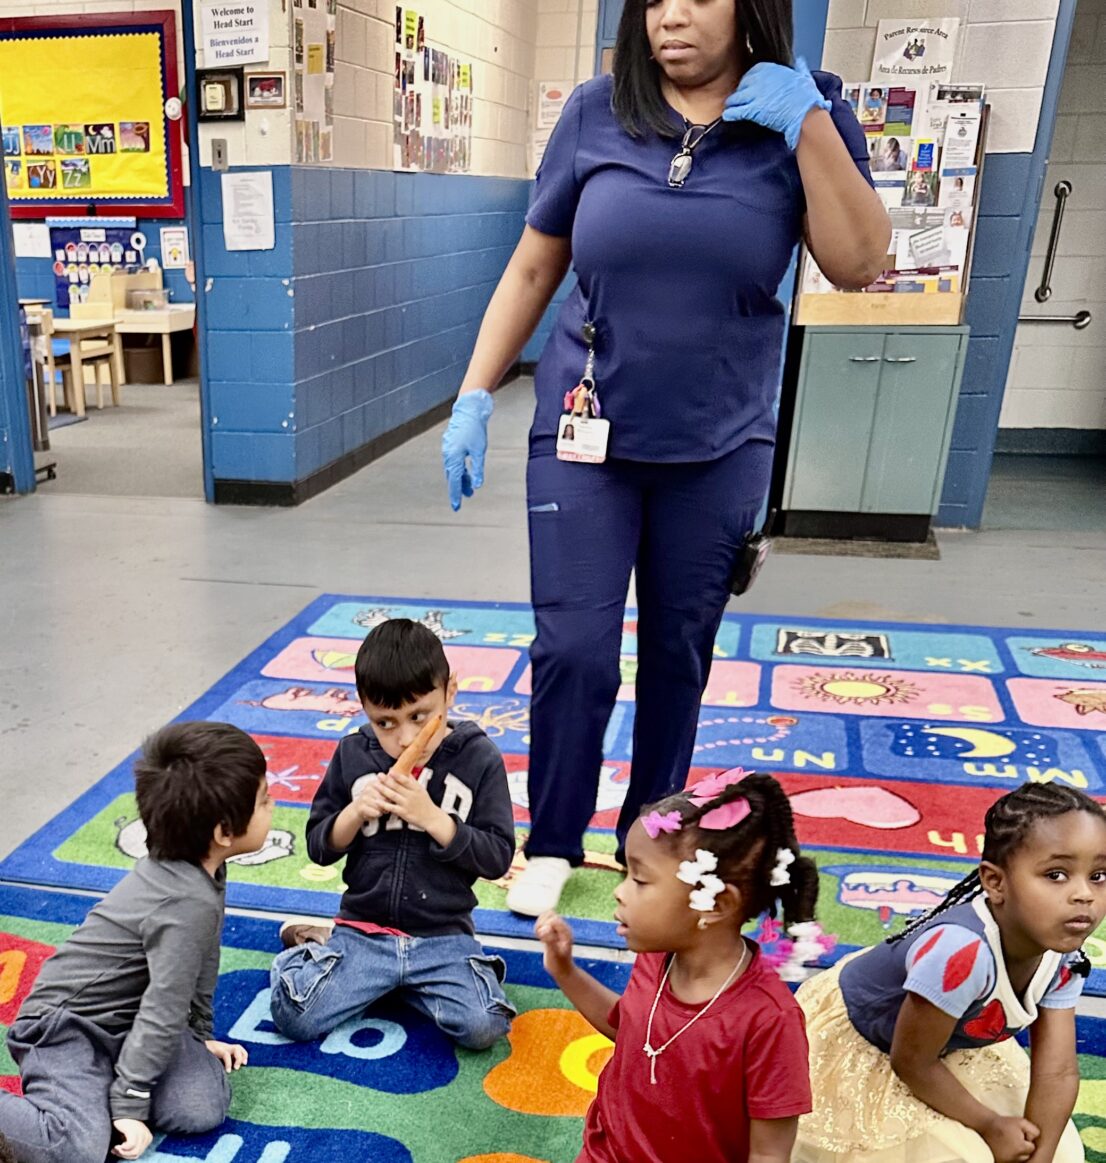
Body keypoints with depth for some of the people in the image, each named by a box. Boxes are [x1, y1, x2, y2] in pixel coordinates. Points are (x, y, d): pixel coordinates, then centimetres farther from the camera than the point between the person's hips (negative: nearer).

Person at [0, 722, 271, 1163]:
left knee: (203, 1109, -10)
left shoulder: (201, 867, -2)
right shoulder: (190, 902, -30)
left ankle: (102, 1081, 10)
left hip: (128, 1018, 9)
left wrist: (200, 1036, 20)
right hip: (67, 1025, -9)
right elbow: (163, 1011, -24)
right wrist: (130, 1105, -17)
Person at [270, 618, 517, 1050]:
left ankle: (383, 978, 6)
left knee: (482, 1027, -22)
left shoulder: (479, 759, -6)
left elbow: (498, 857, -8)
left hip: (442, 937, 0)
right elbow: (319, 847, 5)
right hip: (363, 929, 1)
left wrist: (431, 817, -20)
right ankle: (328, 943, 15)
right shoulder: (353, 756, 0)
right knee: (293, 1015, -18)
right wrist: (355, 812, -15)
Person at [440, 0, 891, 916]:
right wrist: (474, 397, -1)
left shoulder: (804, 114, -1)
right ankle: (553, 845, 20)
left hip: (720, 446, 1)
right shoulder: (596, 113, -2)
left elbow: (859, 264, -9)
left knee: (679, 654, 11)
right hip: (584, 433, 0)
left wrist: (808, 127, -16)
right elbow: (532, 269, 3)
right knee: (572, 650, -2)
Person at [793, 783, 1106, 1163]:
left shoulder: (1062, 956, -19)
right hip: (851, 1042, -7)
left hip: (948, 1044, 7)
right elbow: (911, 1062, -29)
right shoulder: (962, 950, -43)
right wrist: (989, 1124, -14)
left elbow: (1058, 1073, -11)